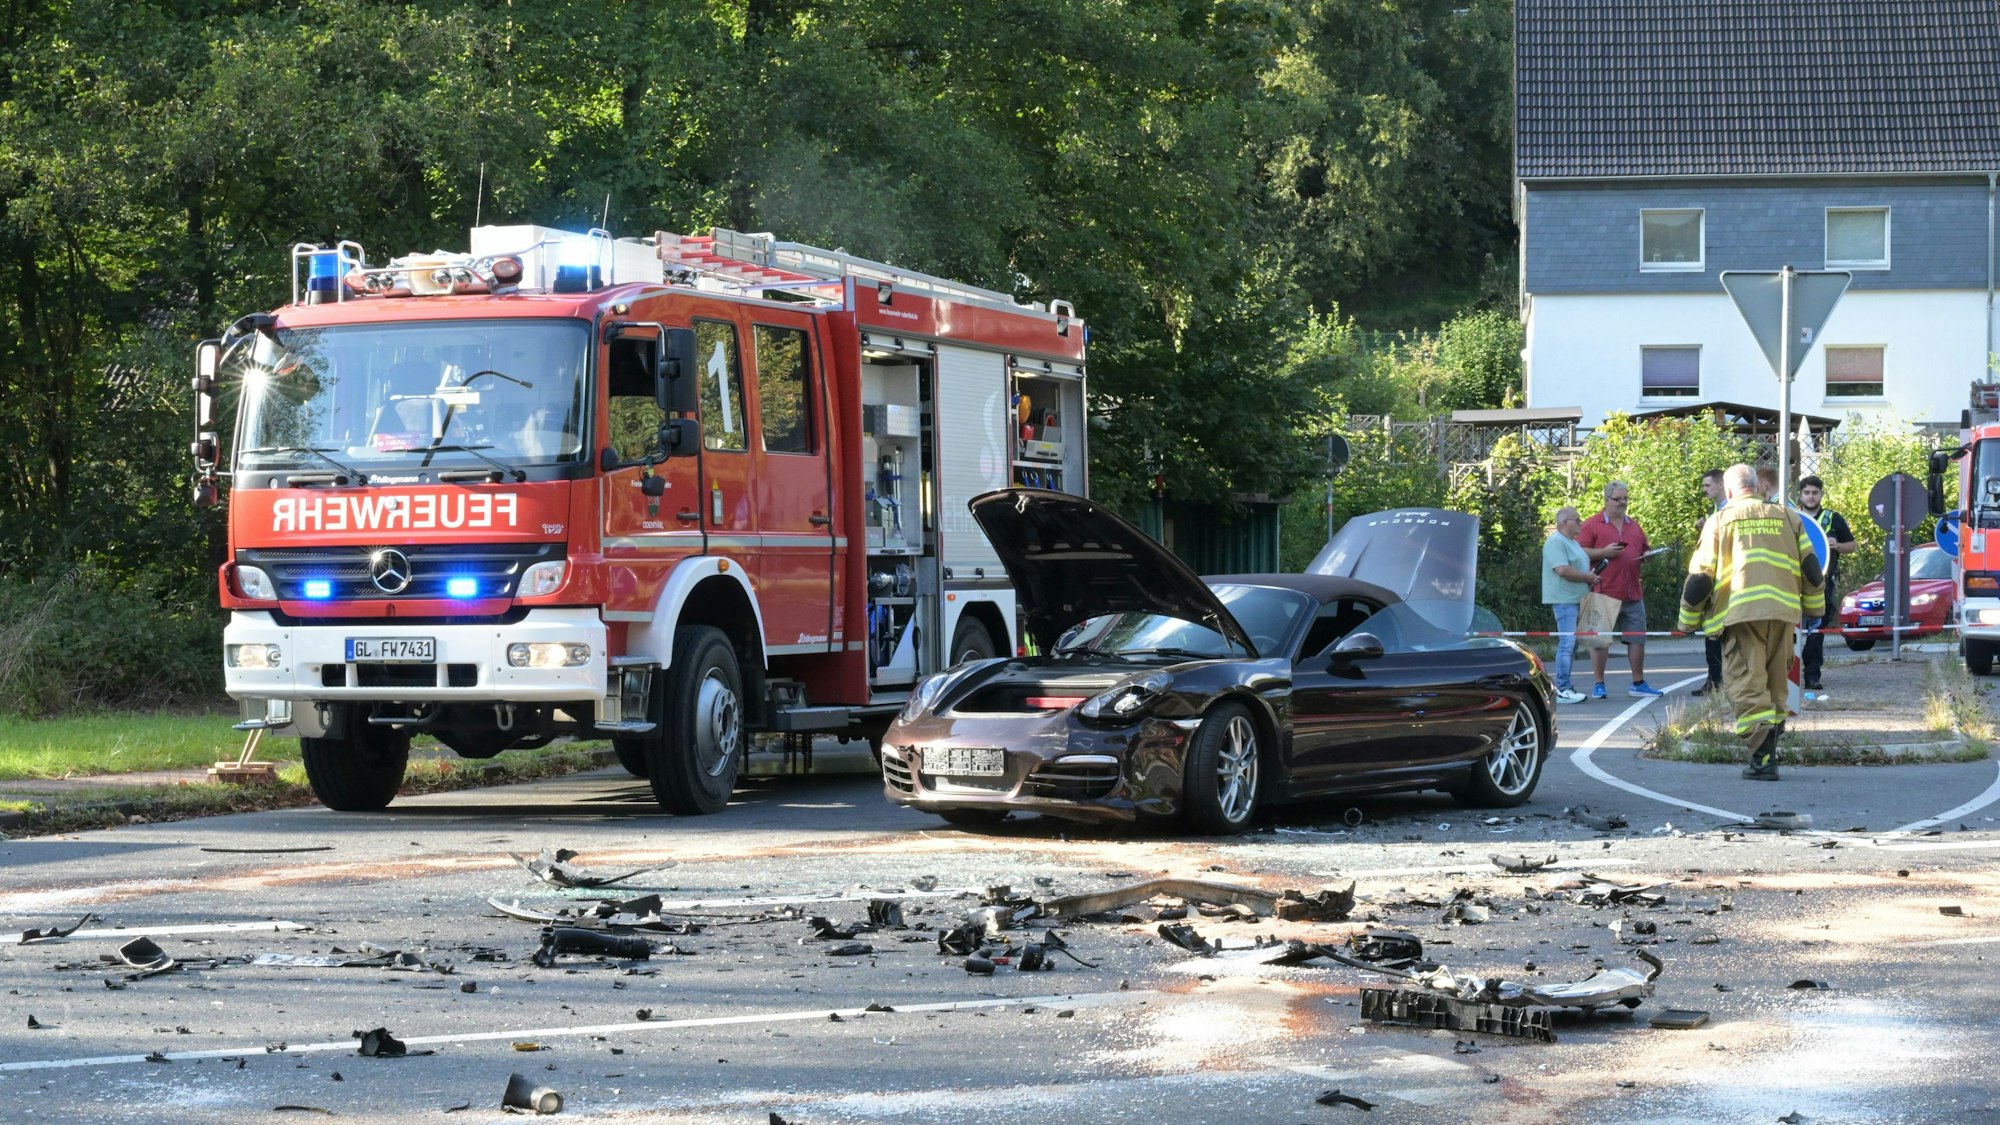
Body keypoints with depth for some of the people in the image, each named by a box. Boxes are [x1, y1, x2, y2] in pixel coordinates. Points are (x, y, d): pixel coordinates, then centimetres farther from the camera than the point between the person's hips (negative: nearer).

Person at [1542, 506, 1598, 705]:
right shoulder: (1555, 542, -12)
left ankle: (1564, 686, 17)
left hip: (1577, 599, 11)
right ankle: (1562, 690, -15)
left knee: (1570, 644, 12)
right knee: (1567, 643, -13)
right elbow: (1563, 570, -23)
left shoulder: (1573, 543, 20)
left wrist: (1591, 579, 7)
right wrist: (1588, 577, -13)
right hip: (1563, 599, -10)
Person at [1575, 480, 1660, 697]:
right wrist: (1604, 552, -16)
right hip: (1604, 594, -5)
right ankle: (1598, 685, 5)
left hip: (1633, 594, 5)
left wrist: (1649, 556, 5)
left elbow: (1643, 551, 28)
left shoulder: (1634, 526, 18)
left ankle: (1638, 683, 15)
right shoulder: (1592, 525, 0)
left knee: (1637, 639, 6)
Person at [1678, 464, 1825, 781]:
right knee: (1776, 686, 15)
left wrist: (1689, 621, 15)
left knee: (1746, 687, -5)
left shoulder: (1720, 520, 7)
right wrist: (1814, 607, 28)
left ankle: (1763, 759, -19)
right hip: (1783, 612, 4)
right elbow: (1810, 567, 17)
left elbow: (1700, 575, 6)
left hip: (1740, 613, -4)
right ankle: (1769, 753, 17)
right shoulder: (1788, 517, 17)